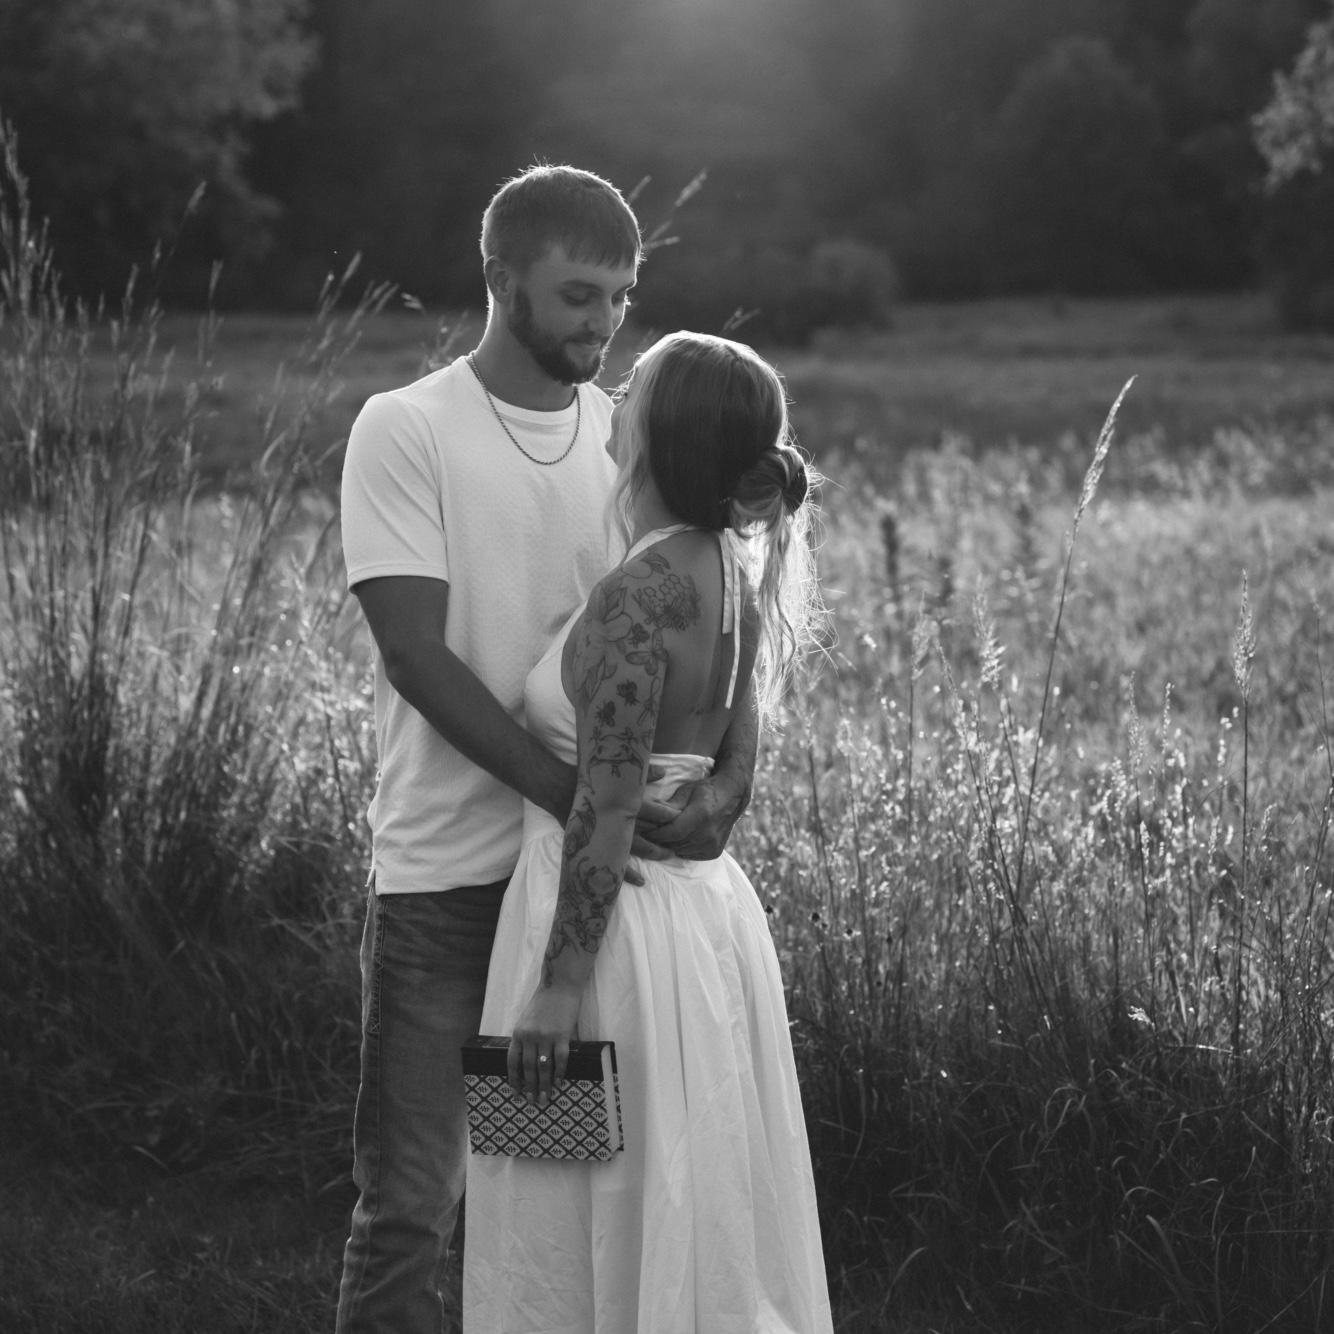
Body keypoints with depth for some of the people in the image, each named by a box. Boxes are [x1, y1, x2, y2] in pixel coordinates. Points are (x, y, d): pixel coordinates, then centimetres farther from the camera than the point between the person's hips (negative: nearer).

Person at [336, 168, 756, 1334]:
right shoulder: (407, 431, -7)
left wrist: (733, 771, -16)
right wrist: (573, 794, -23)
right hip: (449, 873, -4)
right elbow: (418, 655, -14)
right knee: (412, 1200, 2)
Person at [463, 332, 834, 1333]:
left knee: (608, 1225, 4)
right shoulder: (738, 568, 4)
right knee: (708, 1213, 18)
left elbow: (606, 810, -22)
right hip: (710, 902, 9)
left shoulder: (640, 593, -21)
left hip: (621, 918, -9)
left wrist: (558, 986, -20)